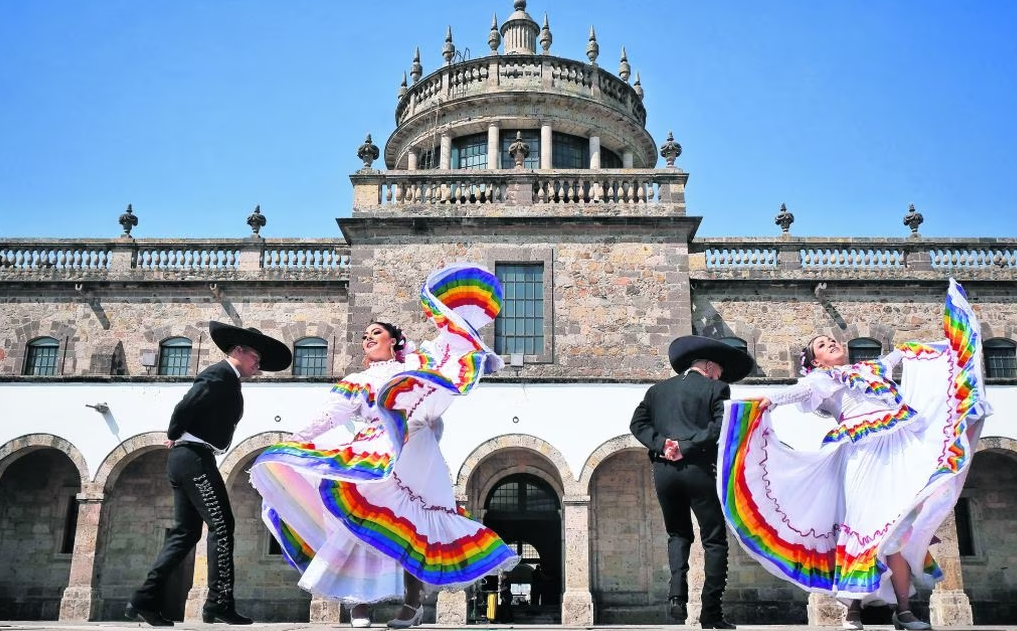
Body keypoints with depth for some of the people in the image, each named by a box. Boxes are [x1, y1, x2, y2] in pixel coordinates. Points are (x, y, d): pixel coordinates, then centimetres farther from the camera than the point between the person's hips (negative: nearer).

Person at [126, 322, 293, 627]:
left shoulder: (228, 380, 20)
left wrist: (177, 441, 7)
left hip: (188, 459, 10)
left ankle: (144, 600, 11)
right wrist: (174, 436, -4)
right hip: (194, 457, -10)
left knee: (185, 532, 10)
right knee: (221, 525, -9)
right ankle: (219, 603, -6)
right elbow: (186, 406, -19)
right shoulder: (220, 374, -11)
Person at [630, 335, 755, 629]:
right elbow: (720, 426, -13)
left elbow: (637, 423, 6)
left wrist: (661, 444, -4)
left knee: (678, 534, 19)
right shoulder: (716, 389, 2)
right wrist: (687, 447, -13)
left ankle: (677, 593, 0)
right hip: (699, 469, -4)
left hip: (664, 469, 4)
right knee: (714, 540, 5)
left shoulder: (658, 389, 16)